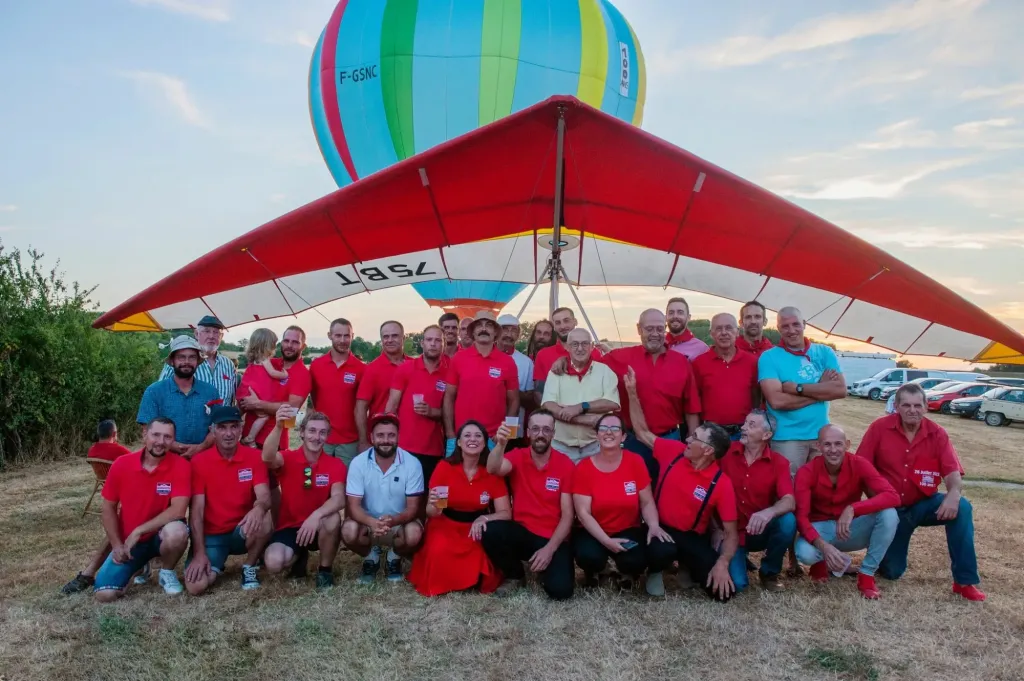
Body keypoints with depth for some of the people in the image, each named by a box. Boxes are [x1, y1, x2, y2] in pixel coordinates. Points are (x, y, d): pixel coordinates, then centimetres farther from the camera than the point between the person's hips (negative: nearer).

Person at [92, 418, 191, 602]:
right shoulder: (121, 465, -8)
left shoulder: (180, 465, -17)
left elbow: (178, 510, -24)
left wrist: (138, 531, -23)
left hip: (161, 535, -2)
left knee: (177, 532, -38)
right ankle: (141, 563, 18)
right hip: (128, 541, 2)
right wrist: (117, 545, -6)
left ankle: (167, 572, -4)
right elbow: (109, 508, 2)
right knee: (104, 594, -15)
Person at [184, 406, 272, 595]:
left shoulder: (254, 457, -6)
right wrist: (199, 553, -18)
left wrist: (259, 508, -43)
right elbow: (196, 511, -11)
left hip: (242, 532, 1)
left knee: (263, 519, -34)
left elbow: (264, 497, -17)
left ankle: (249, 568, -5)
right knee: (195, 586, -23)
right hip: (211, 536, 0)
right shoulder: (199, 461, -8)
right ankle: (215, 566, 15)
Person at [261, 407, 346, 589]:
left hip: (318, 528, 0)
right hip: (289, 528, 0)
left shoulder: (336, 465, -7)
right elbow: (268, 458, -33)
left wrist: (316, 515, -41)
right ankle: (299, 557, 11)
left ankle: (325, 570, -7)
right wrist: (278, 427, -50)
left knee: (333, 518, -35)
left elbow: (339, 499, -21)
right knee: (273, 563, -29)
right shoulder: (288, 458, -8)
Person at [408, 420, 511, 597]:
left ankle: (475, 580, 6)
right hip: (446, 525, -1)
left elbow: (506, 513, -8)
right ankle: (440, 584, 1)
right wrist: (435, 507, -34)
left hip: (476, 528, 2)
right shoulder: (444, 467, -12)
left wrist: (484, 518, -29)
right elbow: (430, 512, -8)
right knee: (440, 552, -35)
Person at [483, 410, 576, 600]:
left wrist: (550, 549, -18)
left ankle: (548, 564, 13)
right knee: (491, 531, -29)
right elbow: (493, 469, -26)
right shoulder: (517, 457, -3)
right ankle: (515, 576, 2)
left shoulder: (566, 465, -7)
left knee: (560, 589, -25)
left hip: (553, 539, -2)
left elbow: (568, 515, -8)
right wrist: (501, 443, -45)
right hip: (521, 533, 2)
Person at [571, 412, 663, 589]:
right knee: (589, 556, -33)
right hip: (593, 533, -1)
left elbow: (646, 502, -1)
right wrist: (607, 541, -24)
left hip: (628, 530, 1)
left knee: (636, 560, -31)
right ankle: (591, 572, 7)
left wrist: (654, 526, -22)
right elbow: (583, 513, -13)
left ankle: (628, 573, 10)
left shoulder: (635, 462, -7)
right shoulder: (583, 468, -10)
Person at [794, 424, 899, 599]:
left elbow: (892, 496, -28)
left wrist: (852, 509, -41)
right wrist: (823, 546, -42)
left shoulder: (859, 464, -16)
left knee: (889, 514, -27)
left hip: (852, 529, 2)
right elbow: (801, 516, -24)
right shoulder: (806, 472, -19)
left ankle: (866, 575, -11)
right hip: (820, 529, -2)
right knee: (804, 553, -36)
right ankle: (822, 562, 4)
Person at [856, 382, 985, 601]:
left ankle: (965, 581, -18)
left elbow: (952, 472, -15)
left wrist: (953, 494, -37)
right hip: (890, 509, -1)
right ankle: (888, 555, 39)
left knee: (962, 508, -30)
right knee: (891, 572, -1)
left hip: (923, 504, 1)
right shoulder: (879, 428, -12)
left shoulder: (937, 434, -7)